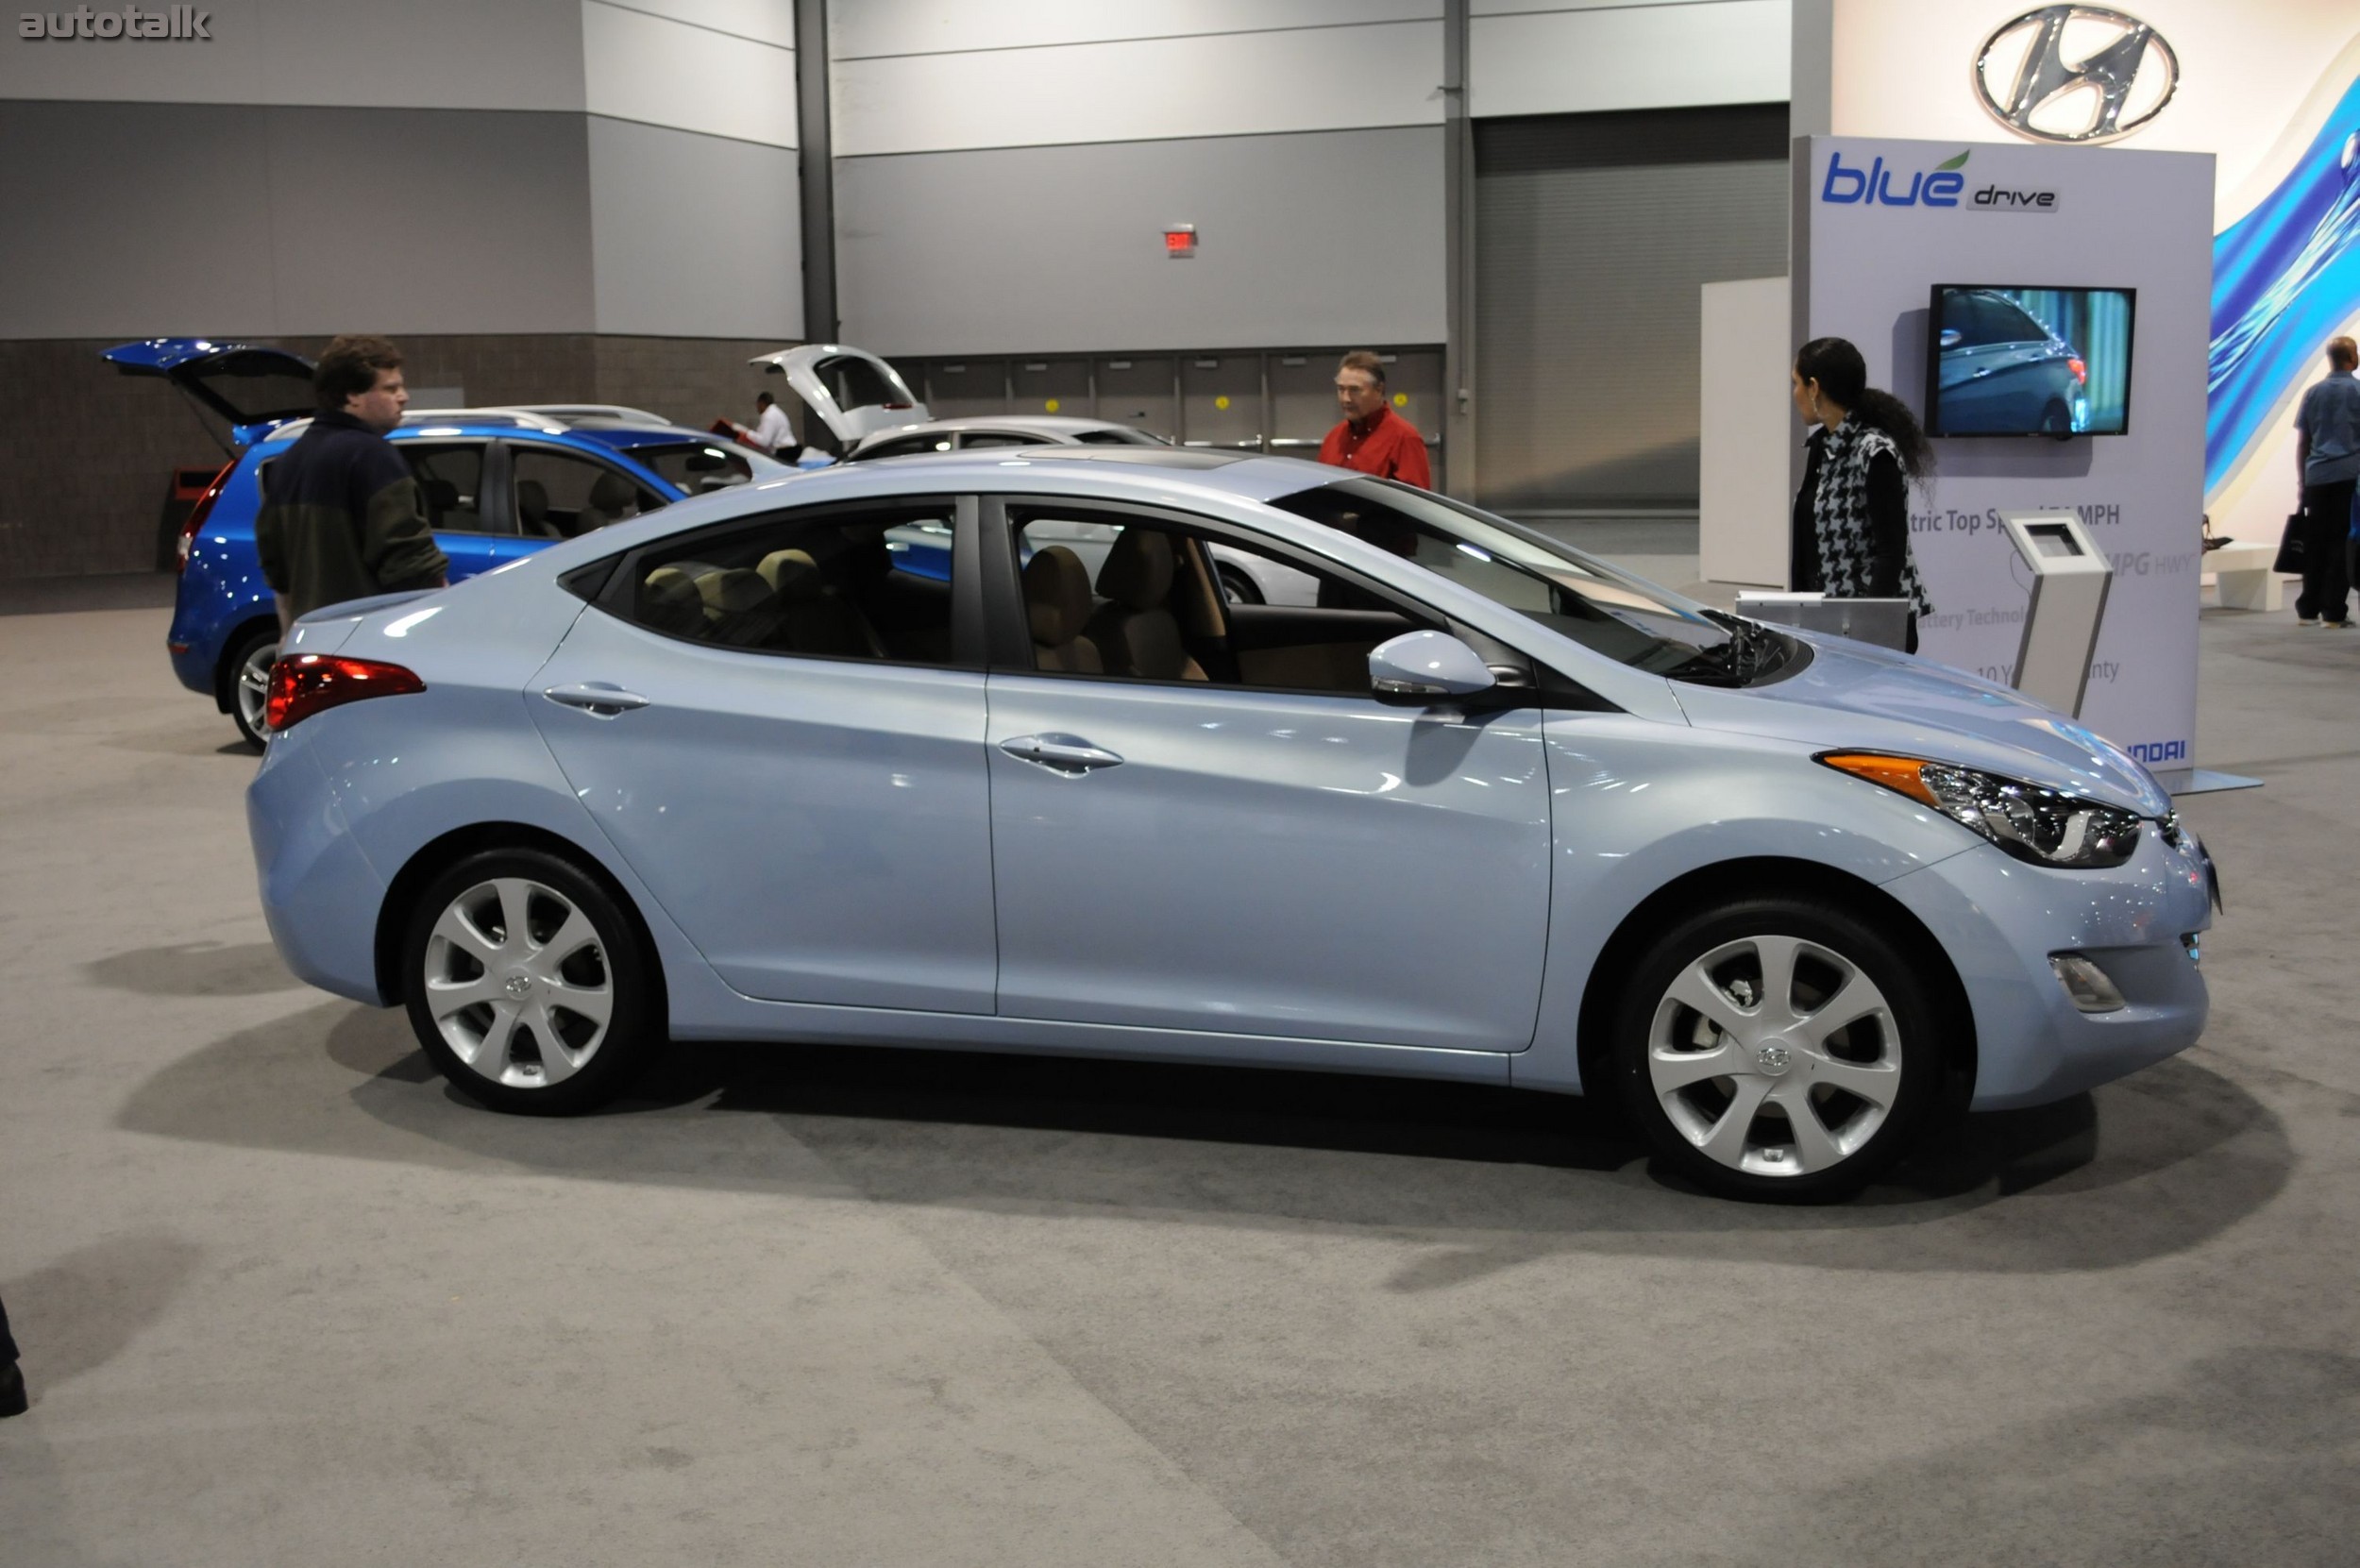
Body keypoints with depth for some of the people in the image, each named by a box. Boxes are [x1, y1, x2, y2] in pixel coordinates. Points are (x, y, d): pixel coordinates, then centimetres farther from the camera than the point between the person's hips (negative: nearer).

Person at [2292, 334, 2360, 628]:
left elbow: (2301, 443, 12)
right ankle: (2333, 612, -3)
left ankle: (2308, 610, 9)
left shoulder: (2314, 393, 11)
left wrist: (2302, 481, 17)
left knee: (2314, 545, 7)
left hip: (2316, 479, 4)